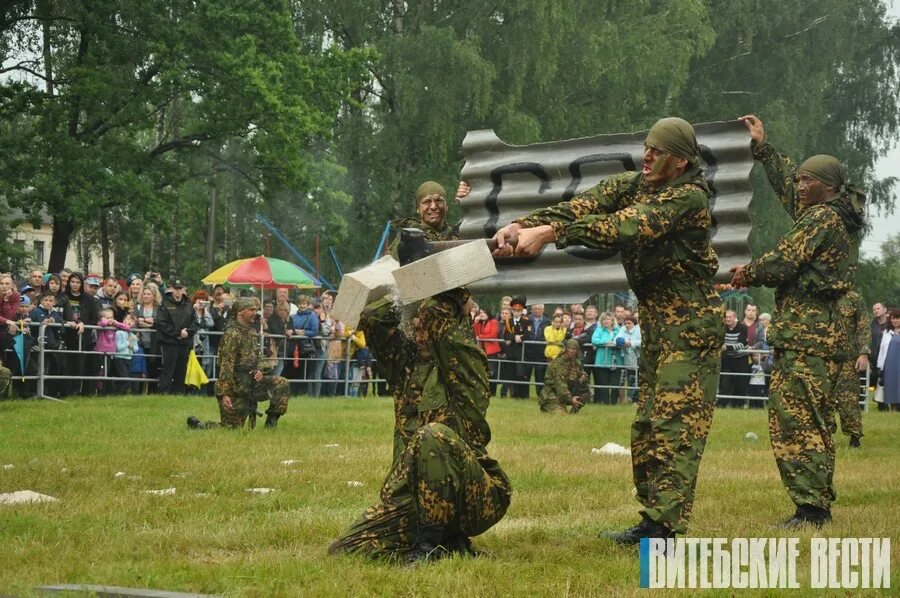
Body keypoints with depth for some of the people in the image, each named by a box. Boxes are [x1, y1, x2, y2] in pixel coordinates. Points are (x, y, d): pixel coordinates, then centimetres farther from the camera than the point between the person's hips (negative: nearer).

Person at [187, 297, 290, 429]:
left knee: (282, 384, -7)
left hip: (251, 383, 8)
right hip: (234, 388, -8)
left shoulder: (252, 331, 12)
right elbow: (225, 365, -22)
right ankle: (196, 425, 16)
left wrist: (259, 371, 0)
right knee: (231, 428, -6)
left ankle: (270, 426, 0)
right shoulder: (233, 334, -17)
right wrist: (224, 394, -27)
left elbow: (257, 356, 24)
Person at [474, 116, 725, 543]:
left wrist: (548, 234, -35)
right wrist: (522, 225, -22)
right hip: (655, 317, 9)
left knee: (674, 424, -12)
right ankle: (653, 518, 16)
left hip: (690, 323, -9)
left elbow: (625, 227, -30)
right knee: (647, 425, 10)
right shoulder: (632, 185, 7)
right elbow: (581, 207, -6)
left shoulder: (690, 197, -18)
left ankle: (665, 527, -14)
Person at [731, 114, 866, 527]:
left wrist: (748, 274, 4)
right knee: (812, 422, 14)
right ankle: (819, 505, 18)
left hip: (803, 334, -10)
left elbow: (784, 261, -14)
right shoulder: (843, 218, 18)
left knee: (792, 420, -11)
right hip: (826, 330, 10)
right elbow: (786, 183, 29)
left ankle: (810, 507, -13)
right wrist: (762, 146, 34)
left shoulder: (821, 217, -11)